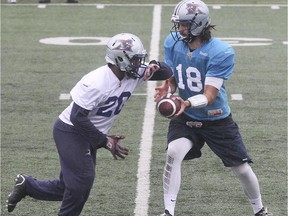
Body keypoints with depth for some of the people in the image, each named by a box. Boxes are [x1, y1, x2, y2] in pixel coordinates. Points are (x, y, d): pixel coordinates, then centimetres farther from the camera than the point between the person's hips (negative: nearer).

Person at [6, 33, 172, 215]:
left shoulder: (134, 75, -7)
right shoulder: (96, 82, -29)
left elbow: (167, 73, 2)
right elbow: (78, 117, -29)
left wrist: (155, 67, -23)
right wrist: (105, 142, -26)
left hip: (87, 134, 8)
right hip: (70, 131, -8)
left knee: (69, 188, 10)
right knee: (82, 180, -15)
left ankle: (27, 185, 29)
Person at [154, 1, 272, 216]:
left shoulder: (221, 52, -26)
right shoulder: (173, 42, -10)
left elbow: (209, 96, -27)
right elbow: (172, 79, 0)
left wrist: (188, 103, -47)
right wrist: (166, 89, -25)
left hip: (218, 121, -2)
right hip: (186, 118, 2)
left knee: (242, 168, 8)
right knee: (173, 153, -26)